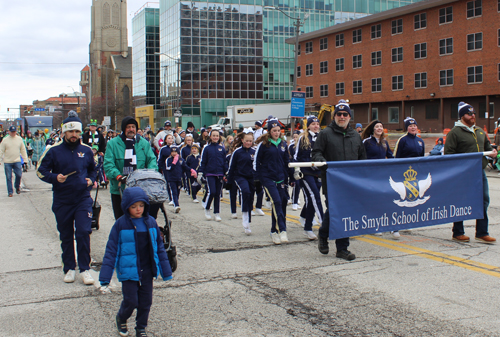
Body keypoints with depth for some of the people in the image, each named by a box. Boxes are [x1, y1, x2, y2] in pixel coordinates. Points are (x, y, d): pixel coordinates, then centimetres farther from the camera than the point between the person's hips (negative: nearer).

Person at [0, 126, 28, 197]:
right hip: (7, 162, -1)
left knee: (19, 175, -3)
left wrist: (25, 159, 5)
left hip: (17, 161, 1)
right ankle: (10, 192, 12)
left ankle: (17, 186, 25)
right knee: (9, 177, 3)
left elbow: (23, 150, 8)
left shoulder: (19, 139, 4)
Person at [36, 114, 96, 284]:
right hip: (62, 201, 0)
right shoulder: (54, 151, -2)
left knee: (83, 233, -9)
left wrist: (91, 179, 3)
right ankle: (69, 268, 23)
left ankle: (85, 269, 2)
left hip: (83, 199, 0)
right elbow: (41, 170, 2)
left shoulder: (86, 150, 6)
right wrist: (55, 177, -15)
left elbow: (93, 169, 23)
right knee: (66, 236, 10)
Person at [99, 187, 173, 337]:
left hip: (147, 271, 3)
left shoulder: (151, 222, 1)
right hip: (128, 271, -3)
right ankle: (121, 319, 32)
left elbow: (159, 247, 10)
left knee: (146, 301, 9)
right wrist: (105, 278, -9)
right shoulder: (121, 224, -9)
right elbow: (111, 250, -6)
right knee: (131, 301, 0)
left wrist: (166, 271, 12)